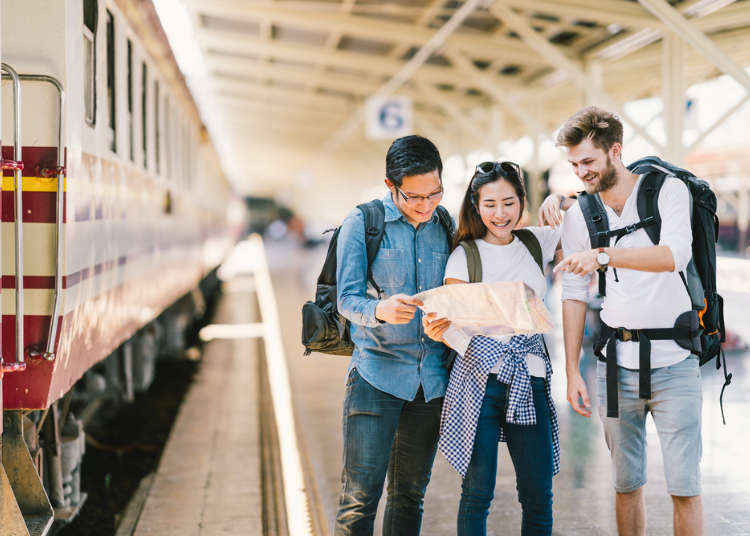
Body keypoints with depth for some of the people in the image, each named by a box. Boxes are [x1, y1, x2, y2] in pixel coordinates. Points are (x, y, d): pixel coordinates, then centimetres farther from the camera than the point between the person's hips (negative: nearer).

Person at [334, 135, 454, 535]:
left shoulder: (445, 226, 9)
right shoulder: (361, 224, -3)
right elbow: (346, 299, -8)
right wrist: (380, 310, -29)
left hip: (432, 378, 4)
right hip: (377, 373, -4)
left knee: (410, 495, 10)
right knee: (360, 495, -8)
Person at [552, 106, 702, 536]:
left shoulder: (668, 190, -5)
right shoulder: (578, 216, 6)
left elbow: (675, 255, -23)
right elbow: (574, 296, 8)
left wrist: (604, 255, -34)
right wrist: (572, 371, 4)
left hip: (673, 361, -3)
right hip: (616, 365, 3)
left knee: (685, 485, -2)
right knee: (627, 483, 9)